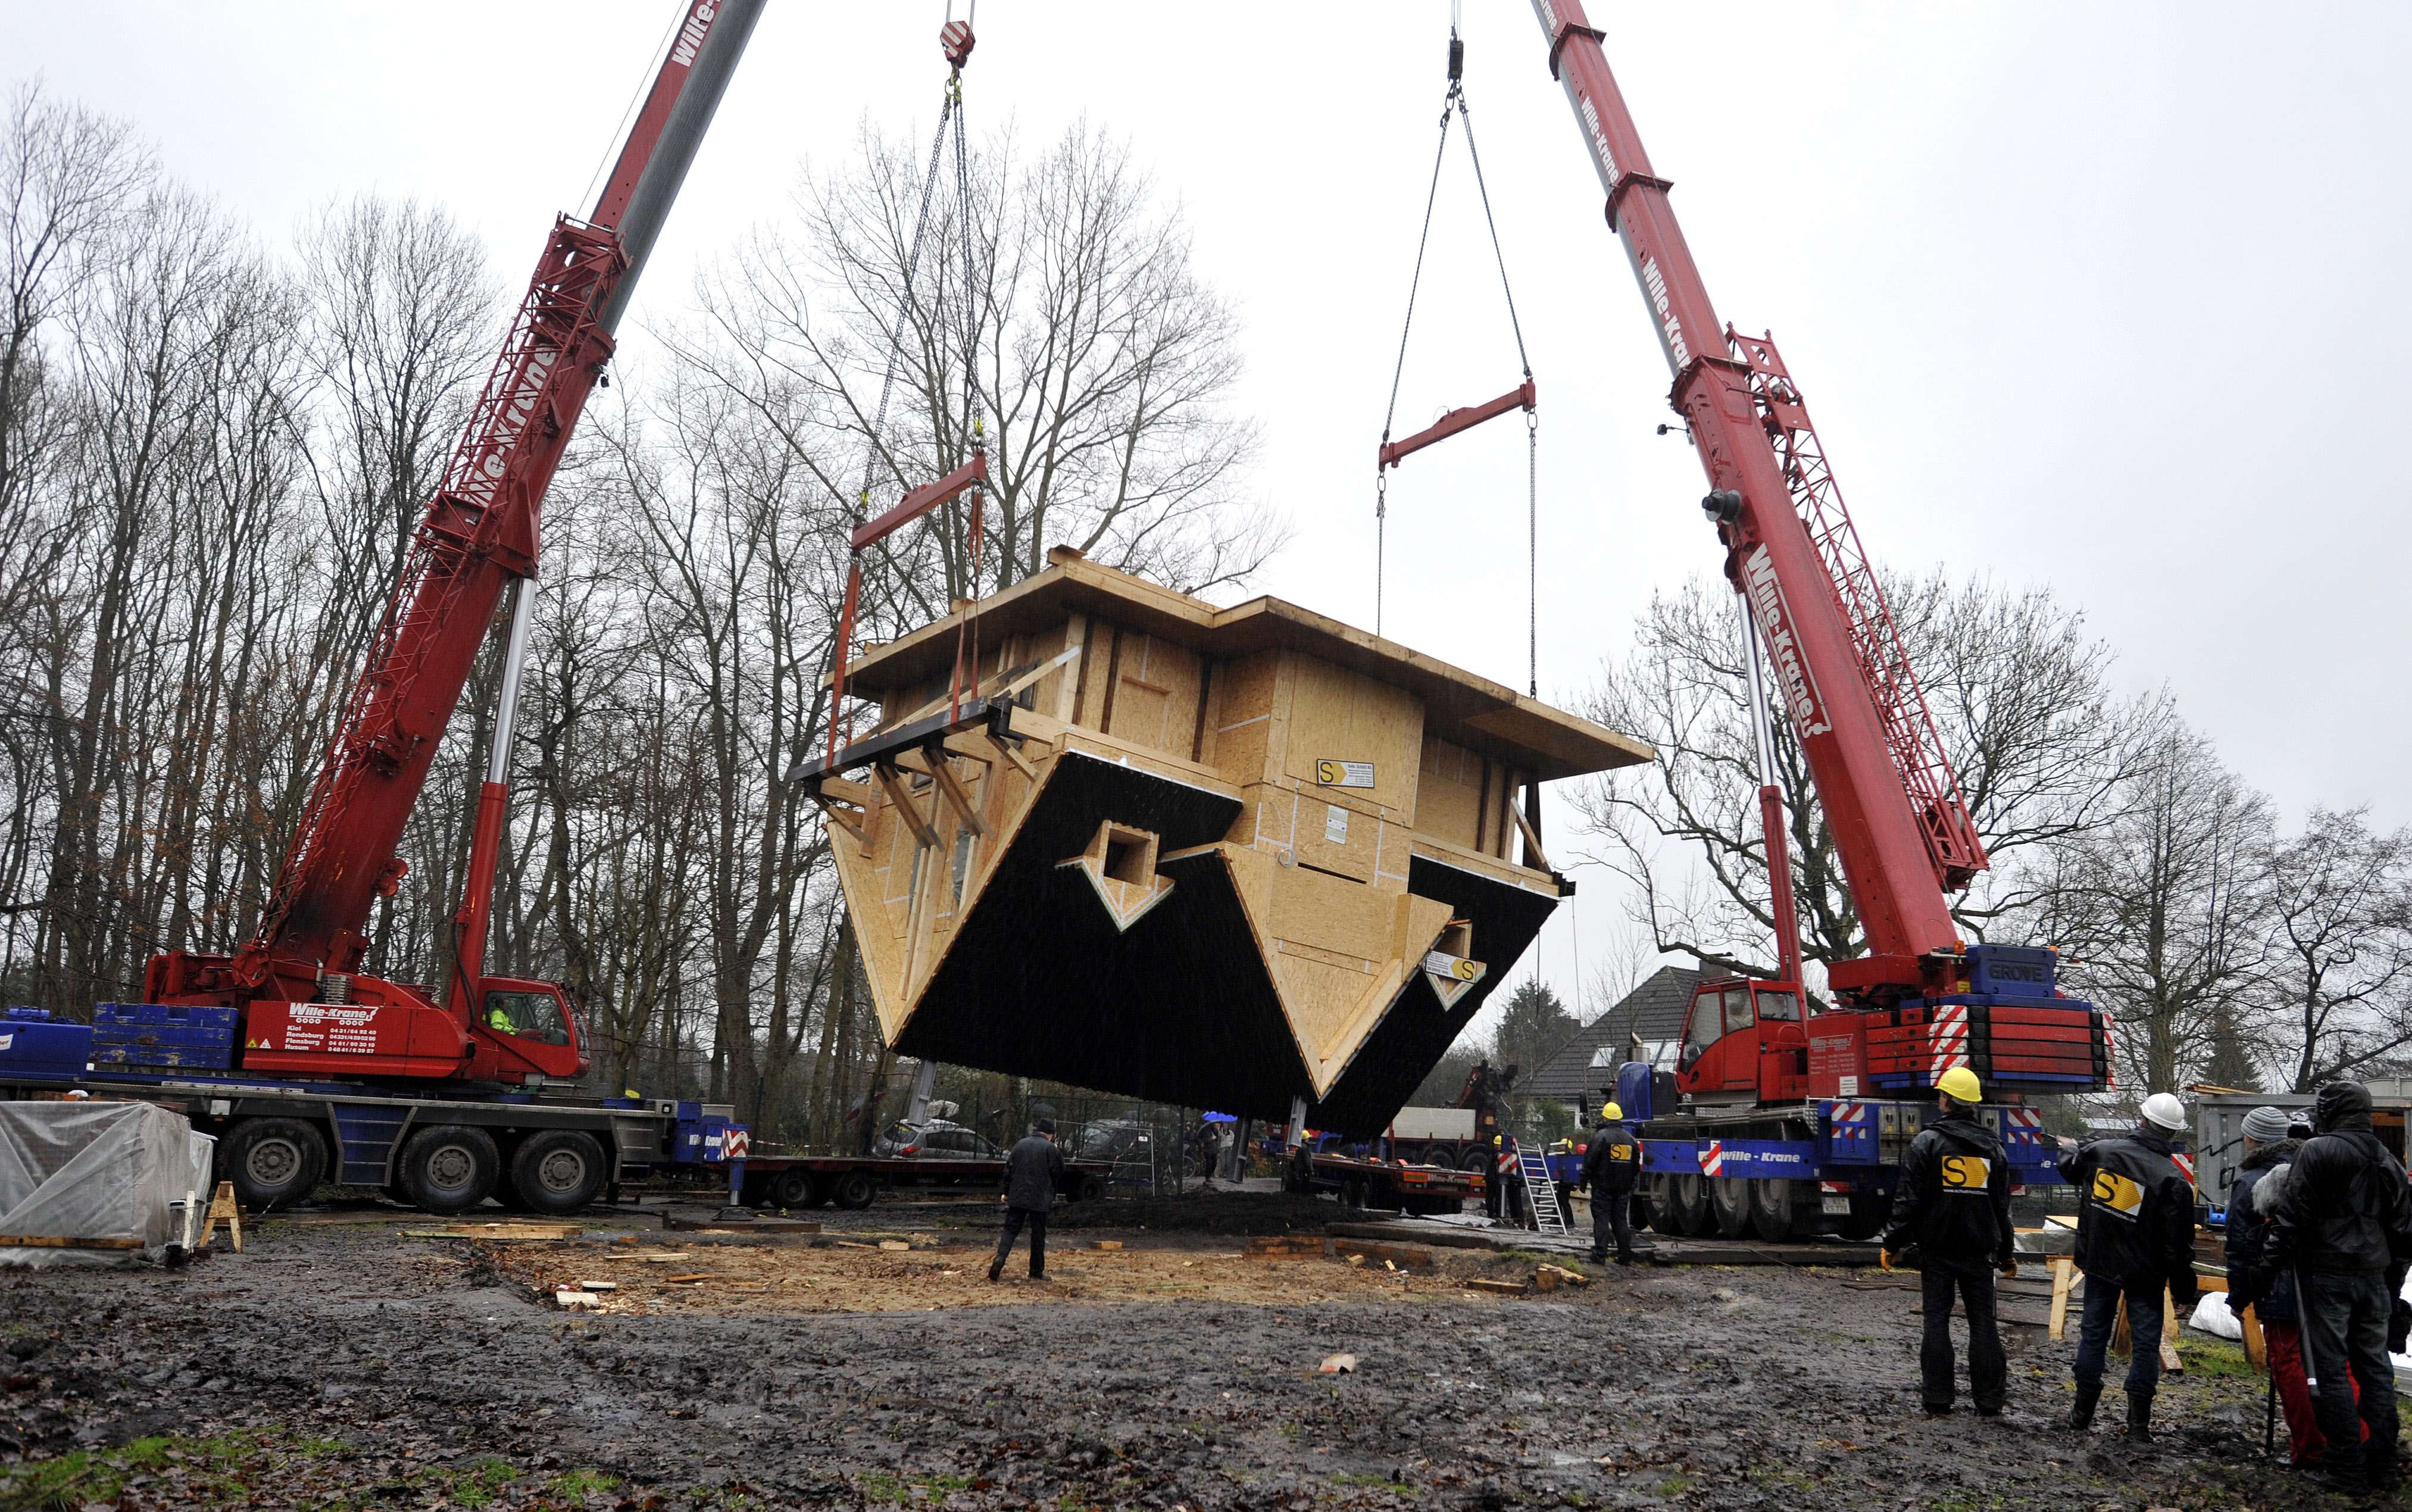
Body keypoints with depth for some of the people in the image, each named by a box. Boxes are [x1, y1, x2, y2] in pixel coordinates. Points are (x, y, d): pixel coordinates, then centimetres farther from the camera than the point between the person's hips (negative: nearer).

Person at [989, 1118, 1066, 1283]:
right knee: (1038, 1234, 7)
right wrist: (1052, 1197, 13)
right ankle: (1036, 1272, 11)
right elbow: (1059, 1176, -1)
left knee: (1011, 1229, 7)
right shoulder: (1051, 1149, -5)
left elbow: (1008, 1170, 9)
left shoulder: (1020, 1144, 7)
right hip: (1040, 1199, -3)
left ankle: (1000, 1257, -17)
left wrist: (1006, 1193, 18)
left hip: (1017, 1197, 3)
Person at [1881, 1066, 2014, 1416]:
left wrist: (1893, 1242, -4)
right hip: (1978, 1249, 3)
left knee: (1937, 1319, 4)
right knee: (1983, 1321, 10)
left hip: (1936, 1246, -3)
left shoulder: (1927, 1141, -9)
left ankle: (1937, 1399, 7)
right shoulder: (1991, 1145, 4)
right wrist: (2006, 1253, 18)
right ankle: (1989, 1400, 14)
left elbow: (1909, 1198, -11)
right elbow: (2002, 1204, 9)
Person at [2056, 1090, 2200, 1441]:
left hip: (2099, 1262, 3)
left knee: (2094, 1332, 13)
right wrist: (2183, 1291, -5)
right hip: (2144, 1272, -3)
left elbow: (2067, 1167, 15)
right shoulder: (2173, 1180, -16)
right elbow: (2179, 1244, -13)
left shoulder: (2100, 1151, -8)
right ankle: (2139, 1421, 9)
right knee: (2146, 1341, 8)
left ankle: (2083, 1410, 21)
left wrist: (2088, 1145, 33)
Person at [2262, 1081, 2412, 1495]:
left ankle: (2346, 1470, 0)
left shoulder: (2317, 1151, -8)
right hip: (2374, 1275, 7)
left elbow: (2292, 1216, -12)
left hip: (2327, 1274, -6)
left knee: (2332, 1368, -2)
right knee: (2375, 1367, 11)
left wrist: (2270, 1265, -8)